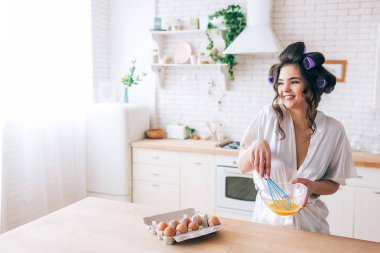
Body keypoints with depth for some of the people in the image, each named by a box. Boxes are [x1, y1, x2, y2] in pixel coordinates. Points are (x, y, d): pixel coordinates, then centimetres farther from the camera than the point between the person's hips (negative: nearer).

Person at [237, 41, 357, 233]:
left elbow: (333, 183, 1)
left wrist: (312, 186, -20)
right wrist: (257, 145, -29)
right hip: (268, 216, 0)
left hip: (309, 221, 1)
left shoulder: (333, 130, -10)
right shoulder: (269, 116, -14)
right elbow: (243, 166, -9)